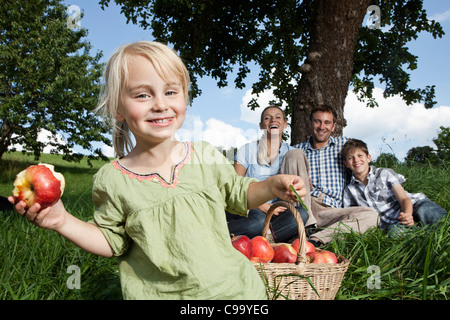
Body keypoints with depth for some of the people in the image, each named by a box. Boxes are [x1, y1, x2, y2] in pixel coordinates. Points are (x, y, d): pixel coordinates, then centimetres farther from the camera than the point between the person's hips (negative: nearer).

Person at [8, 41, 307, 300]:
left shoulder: (206, 156, -8)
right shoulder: (113, 180, -11)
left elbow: (237, 194, 6)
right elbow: (112, 241, 0)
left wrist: (271, 186, -11)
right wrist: (63, 221, -12)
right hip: (153, 293, 0)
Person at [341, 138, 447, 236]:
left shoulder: (385, 173, 4)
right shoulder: (349, 191, 10)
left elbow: (404, 199, -6)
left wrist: (407, 215, -28)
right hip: (392, 223, 1)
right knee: (395, 232, -36)